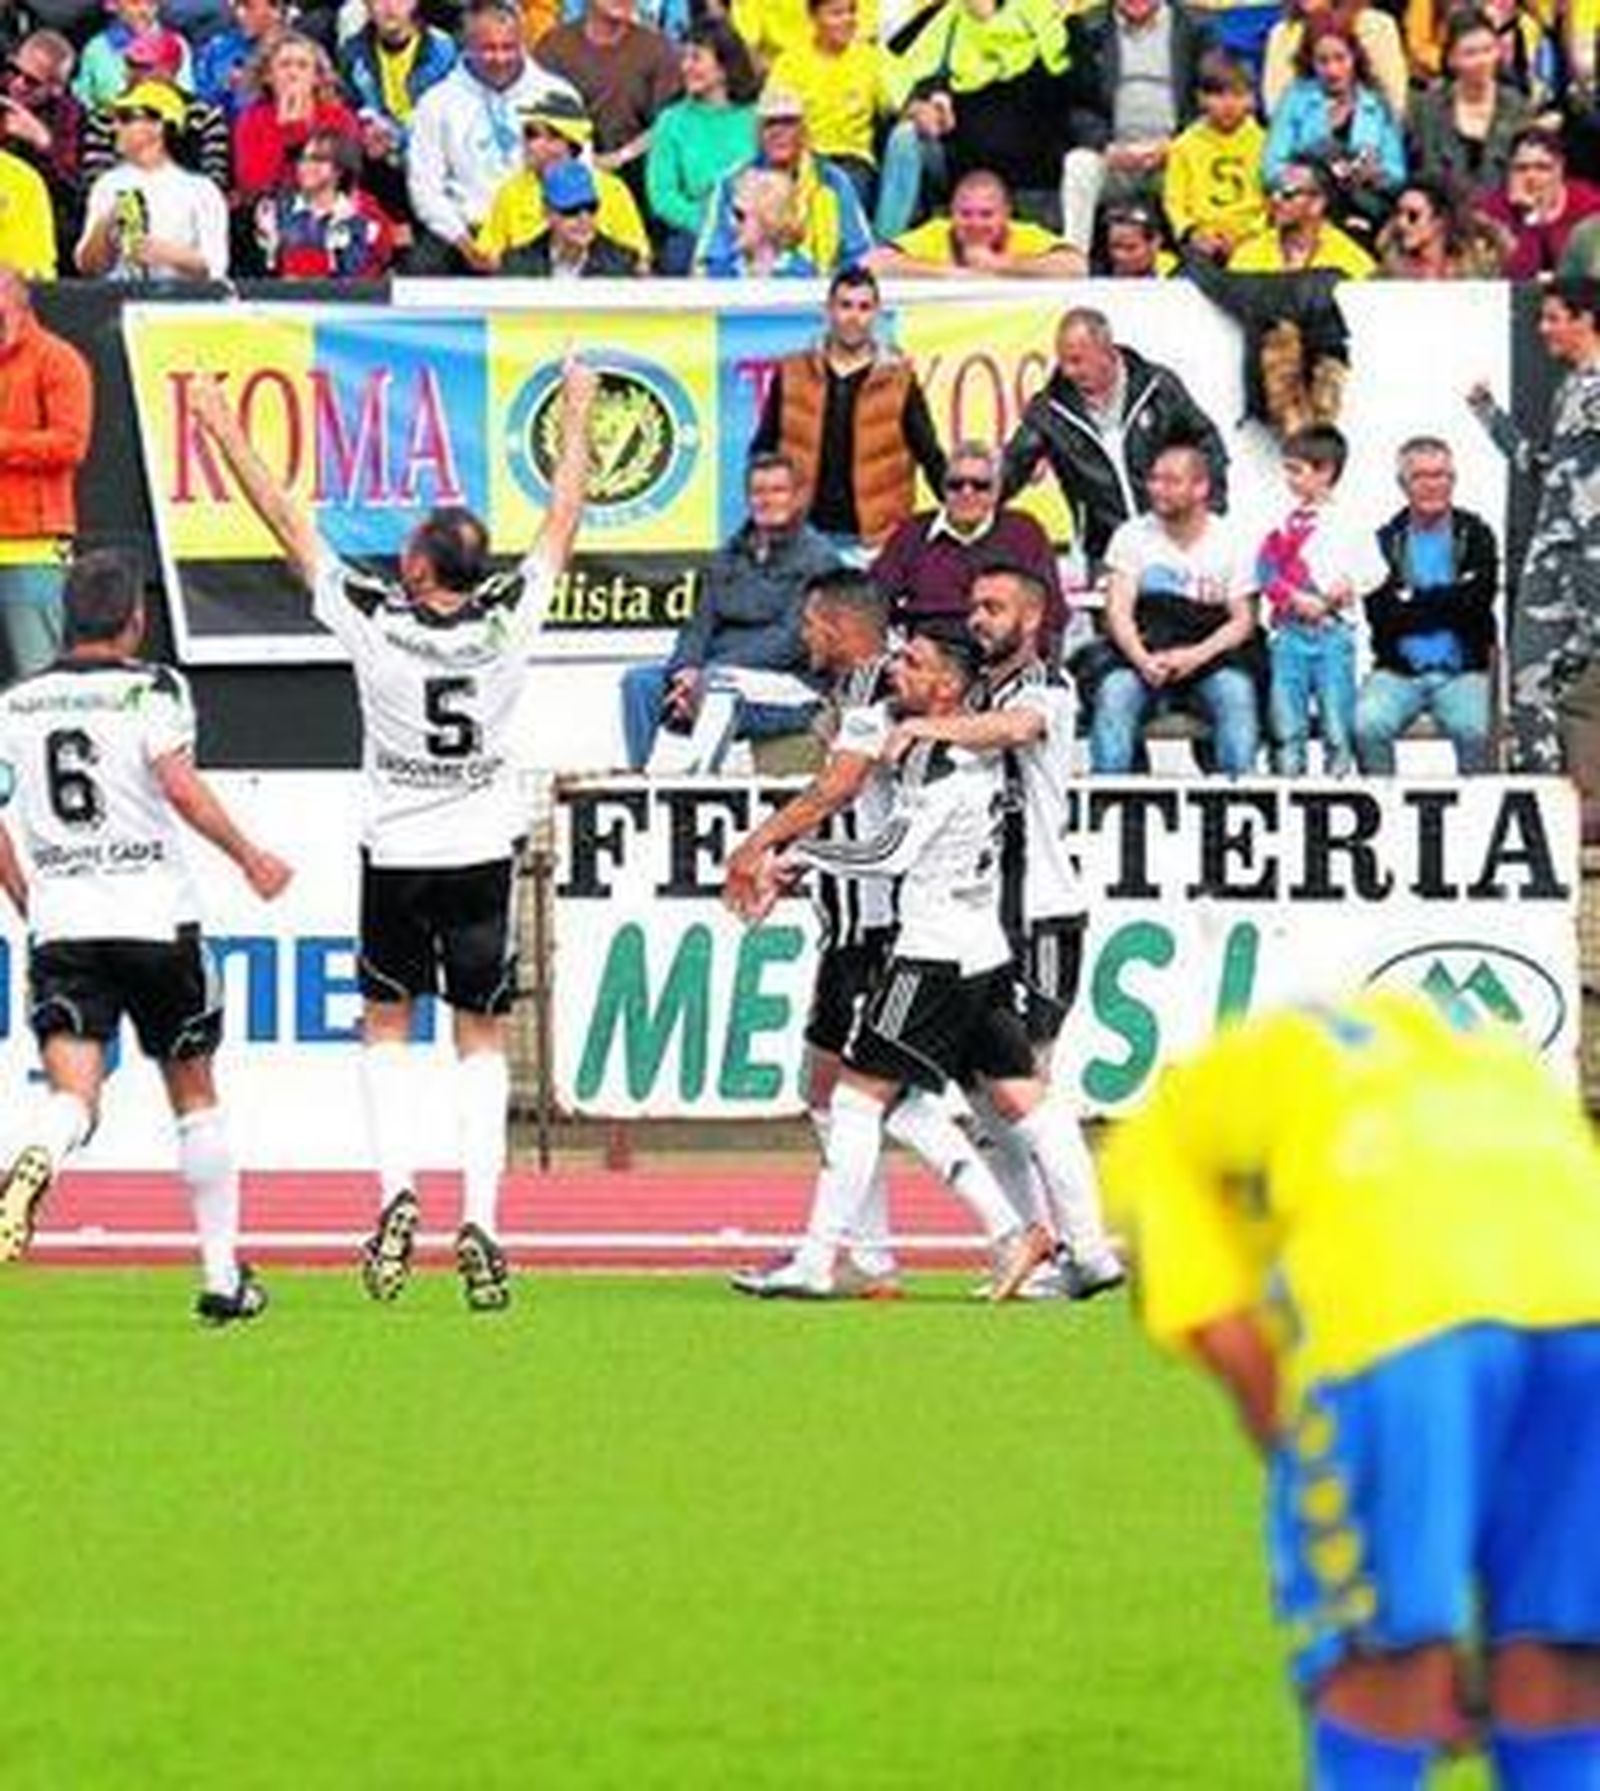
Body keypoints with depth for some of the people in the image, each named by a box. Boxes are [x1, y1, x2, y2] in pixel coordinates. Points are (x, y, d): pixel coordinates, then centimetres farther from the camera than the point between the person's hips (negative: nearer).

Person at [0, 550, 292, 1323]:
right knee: (194, 1094, 14)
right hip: (154, 916, -2)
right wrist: (251, 859, -5)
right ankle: (222, 1275, 18)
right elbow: (181, 788, -17)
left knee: (71, 1095, -8)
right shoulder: (151, 690, -3)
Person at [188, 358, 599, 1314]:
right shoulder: (507, 621, -10)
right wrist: (579, 415, 17)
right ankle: (481, 1222, -7)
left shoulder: (373, 622, -14)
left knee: (388, 1027, 14)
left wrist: (229, 436, 5)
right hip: (483, 855, 1)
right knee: (483, 1037, 7)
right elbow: (564, 520, 4)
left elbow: (291, 525, -5)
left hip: (397, 858, -1)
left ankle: (399, 1193, -7)